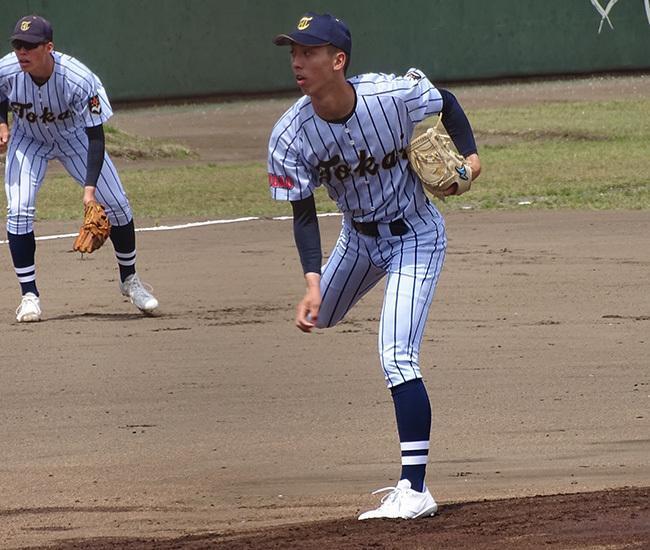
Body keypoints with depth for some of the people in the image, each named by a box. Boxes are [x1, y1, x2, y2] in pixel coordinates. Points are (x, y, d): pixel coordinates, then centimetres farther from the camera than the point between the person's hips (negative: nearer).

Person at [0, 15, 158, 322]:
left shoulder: (78, 80, -37)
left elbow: (95, 137, -31)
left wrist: (90, 187, -39)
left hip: (74, 138, -1)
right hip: (28, 140, 1)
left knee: (117, 205, -3)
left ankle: (129, 280, 20)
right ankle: (29, 294, -5)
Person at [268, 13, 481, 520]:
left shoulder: (396, 95, -29)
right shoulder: (291, 136, -22)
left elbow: (447, 102, -5)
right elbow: (304, 214, -17)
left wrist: (469, 155, -18)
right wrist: (313, 281, -30)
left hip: (415, 235, -5)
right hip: (357, 237, 5)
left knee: (397, 358, -18)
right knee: (319, 317, 26)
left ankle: (415, 489, -16)